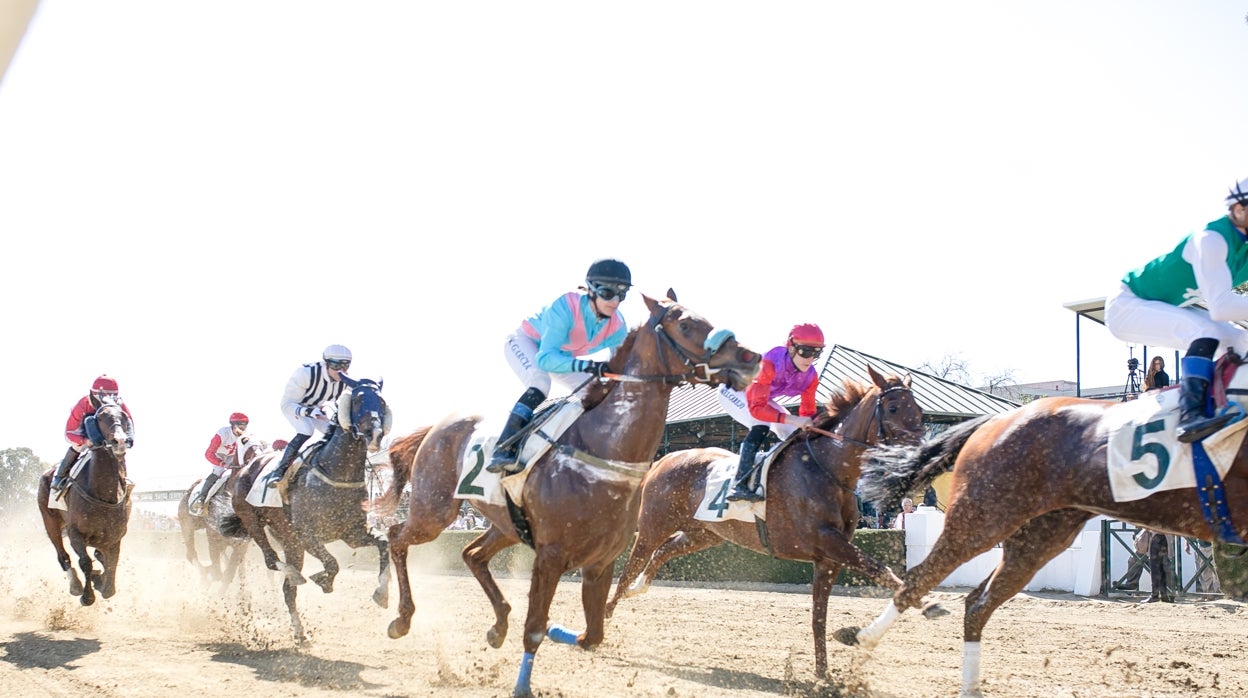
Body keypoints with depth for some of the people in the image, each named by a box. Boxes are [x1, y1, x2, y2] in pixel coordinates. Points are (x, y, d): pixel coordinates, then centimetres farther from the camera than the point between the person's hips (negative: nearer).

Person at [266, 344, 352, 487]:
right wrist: (308, 412, -51)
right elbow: (287, 405, -35)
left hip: (316, 408, 6)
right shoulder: (305, 373, -38)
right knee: (306, 431, -32)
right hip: (293, 406, -6)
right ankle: (279, 470, -23)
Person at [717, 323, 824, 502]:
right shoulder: (770, 363, -40)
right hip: (734, 391, -8)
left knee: (794, 435, 0)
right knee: (761, 425, -32)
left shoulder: (810, 376, -18)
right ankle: (739, 485, -36)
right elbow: (756, 408, -45)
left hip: (762, 397, 8)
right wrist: (792, 419, -53)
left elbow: (807, 413, -9)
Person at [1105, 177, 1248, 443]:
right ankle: (1191, 416, -41)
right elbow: (1220, 306, -39)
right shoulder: (1211, 239, -29)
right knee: (1205, 330, -32)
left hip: (1169, 308, 10)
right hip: (1127, 304, -10)